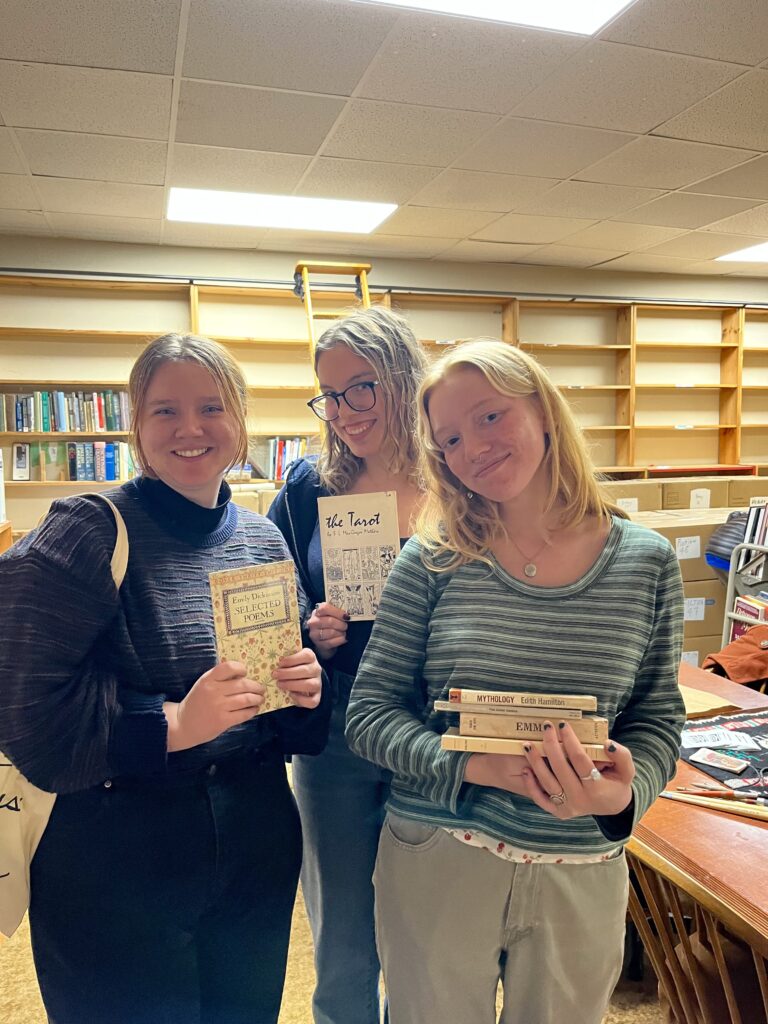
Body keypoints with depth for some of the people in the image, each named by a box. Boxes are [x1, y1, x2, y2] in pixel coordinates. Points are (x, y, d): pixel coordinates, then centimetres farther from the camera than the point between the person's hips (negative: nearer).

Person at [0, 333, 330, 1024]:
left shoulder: (263, 540, 4)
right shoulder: (88, 533, -13)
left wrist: (306, 689, -9)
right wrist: (173, 723, -25)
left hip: (258, 852, 6)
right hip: (117, 859, -5)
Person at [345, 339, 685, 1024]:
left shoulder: (646, 562, -5)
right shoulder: (433, 562, -9)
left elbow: (660, 718, 1)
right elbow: (370, 714, -8)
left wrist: (625, 790, -19)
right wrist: (476, 766, -22)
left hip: (583, 876, 1)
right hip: (434, 866, -1)